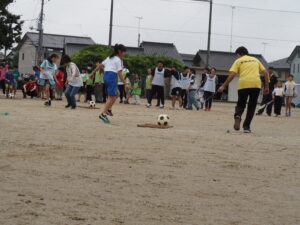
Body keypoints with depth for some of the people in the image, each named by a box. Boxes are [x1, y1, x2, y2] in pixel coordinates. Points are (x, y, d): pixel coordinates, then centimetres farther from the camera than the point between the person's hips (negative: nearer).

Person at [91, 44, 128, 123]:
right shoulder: (118, 60, -4)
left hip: (106, 75, 9)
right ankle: (103, 114, -17)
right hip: (112, 76, -9)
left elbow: (100, 65, 18)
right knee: (111, 97, -8)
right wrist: (125, 84, -11)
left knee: (116, 94, 21)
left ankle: (109, 109, 12)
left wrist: (93, 72, 26)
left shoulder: (109, 58, 19)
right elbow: (120, 73, -11)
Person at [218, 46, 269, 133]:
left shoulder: (238, 61, 12)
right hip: (256, 84, 2)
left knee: (241, 104, 13)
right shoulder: (255, 60, 23)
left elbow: (232, 75, 0)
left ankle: (238, 116, -19)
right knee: (252, 106, 13)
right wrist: (266, 87, 20)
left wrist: (223, 86, 4)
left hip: (243, 85, -2)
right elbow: (265, 72, 17)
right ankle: (246, 127, 6)